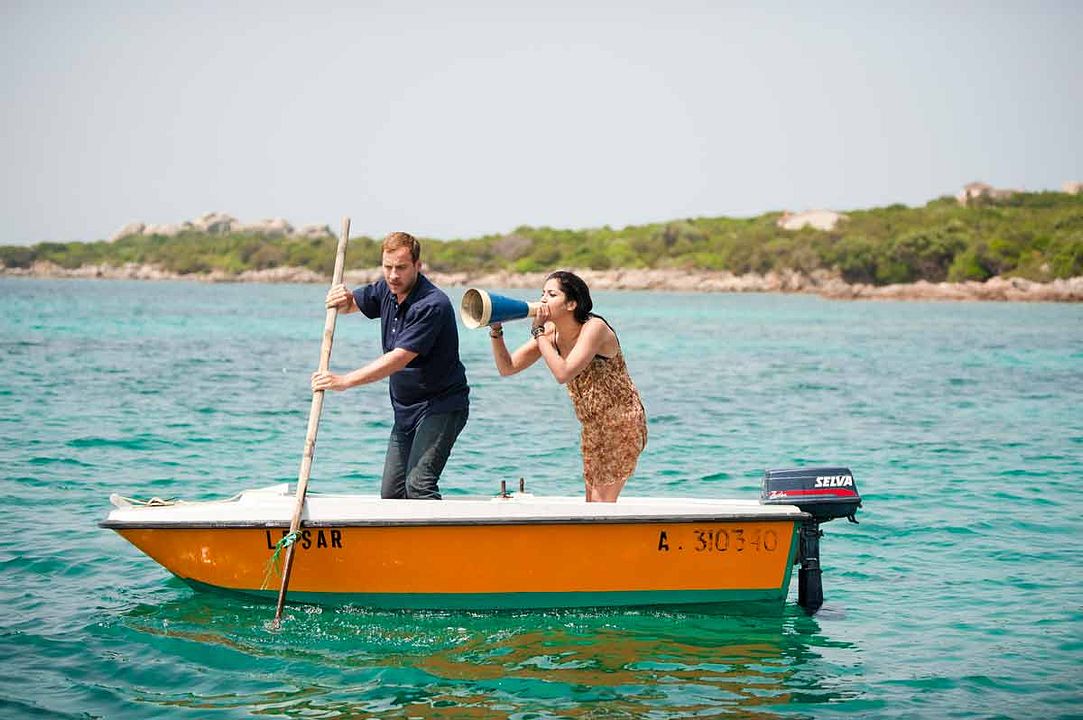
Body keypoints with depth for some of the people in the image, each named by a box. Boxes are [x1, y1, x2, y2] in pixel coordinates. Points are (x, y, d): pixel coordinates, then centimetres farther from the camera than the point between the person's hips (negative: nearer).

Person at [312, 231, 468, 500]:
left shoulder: (432, 305, -23)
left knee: (418, 487, -22)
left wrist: (344, 381, -32)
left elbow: (398, 359, -28)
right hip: (406, 410, 9)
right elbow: (351, 304, 20)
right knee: (391, 493, 7)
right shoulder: (387, 290, 3)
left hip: (441, 408, -9)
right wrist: (343, 299, -7)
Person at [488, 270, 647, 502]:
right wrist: (496, 331, -15)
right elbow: (507, 368, -1)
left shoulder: (594, 328, -22)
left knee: (602, 500, -10)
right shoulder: (550, 332, -2)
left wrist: (539, 332, -28)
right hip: (593, 426, 8)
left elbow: (563, 374, -33)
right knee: (592, 502, 11)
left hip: (621, 422, -8)